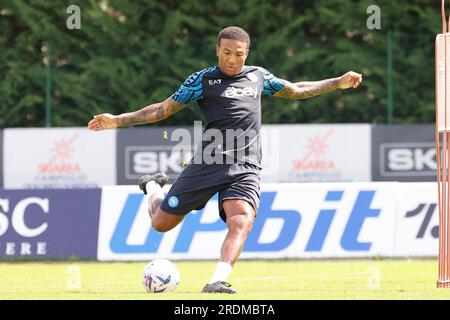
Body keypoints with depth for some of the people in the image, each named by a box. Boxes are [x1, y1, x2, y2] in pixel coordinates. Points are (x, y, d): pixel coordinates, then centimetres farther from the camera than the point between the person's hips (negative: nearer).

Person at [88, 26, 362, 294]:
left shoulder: (258, 76, 15)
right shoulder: (203, 80, 4)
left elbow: (297, 90, 30)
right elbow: (163, 109, 7)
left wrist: (338, 83, 27)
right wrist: (117, 121, 1)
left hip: (246, 169, 2)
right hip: (208, 164, -1)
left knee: (241, 222, -26)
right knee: (162, 223, 3)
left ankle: (217, 282, -34)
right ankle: (153, 187, 37)